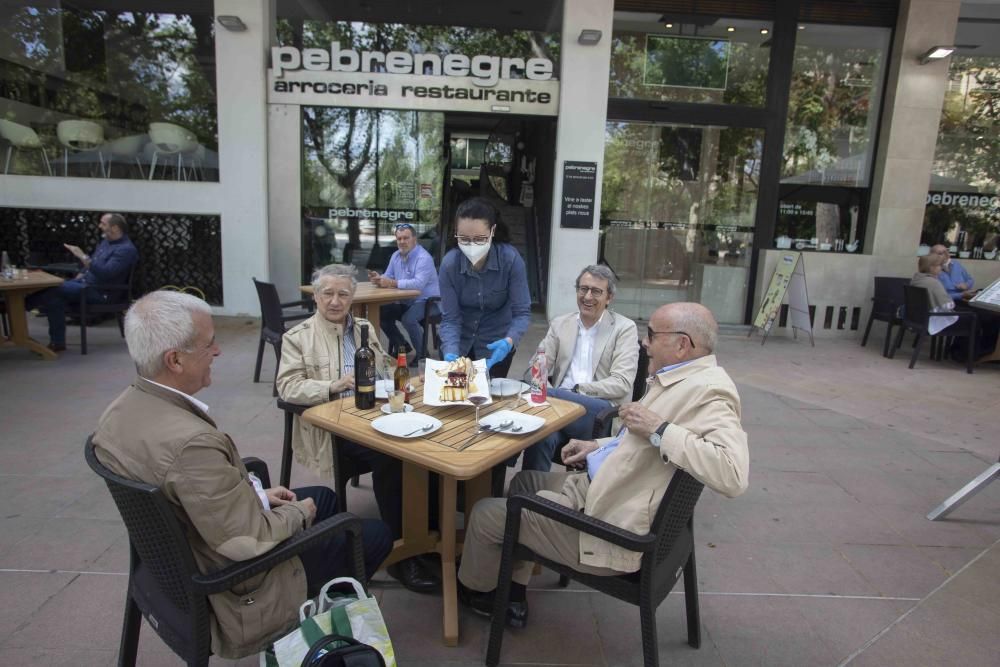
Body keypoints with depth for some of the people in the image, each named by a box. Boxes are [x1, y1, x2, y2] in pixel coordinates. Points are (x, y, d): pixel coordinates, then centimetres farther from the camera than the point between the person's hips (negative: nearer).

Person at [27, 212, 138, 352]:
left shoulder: (126, 249, -16)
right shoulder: (106, 241, 16)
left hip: (101, 292, -9)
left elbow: (105, 273, -27)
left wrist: (83, 256, -26)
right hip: (85, 282, 9)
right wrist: (78, 278, 13)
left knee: (54, 289, -21)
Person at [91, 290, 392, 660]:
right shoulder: (191, 442, -38)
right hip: (233, 590, -8)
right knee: (375, 535, 7)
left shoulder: (118, 412, -9)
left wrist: (253, 492, 2)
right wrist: (299, 512, -10)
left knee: (323, 497, 25)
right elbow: (254, 542, -30)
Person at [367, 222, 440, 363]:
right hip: (405, 302, 8)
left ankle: (421, 354, -10)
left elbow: (418, 283, -34)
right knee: (381, 313, -2)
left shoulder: (423, 258, -21)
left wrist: (392, 283, -36)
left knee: (408, 319, -32)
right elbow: (388, 277, 9)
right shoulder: (396, 256, 7)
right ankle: (402, 346, 16)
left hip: (426, 301, -8)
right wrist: (378, 278, -15)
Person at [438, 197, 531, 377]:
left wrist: (509, 341, -42)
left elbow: (522, 312, -23)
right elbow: (450, 318, -18)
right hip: (461, 341, 2)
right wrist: (450, 353, -35)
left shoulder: (511, 259, -24)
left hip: (496, 344, -1)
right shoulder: (449, 263, -21)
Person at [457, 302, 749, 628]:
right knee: (524, 481, 26)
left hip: (613, 529, -10)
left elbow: (734, 475, -38)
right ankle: (512, 598, 30)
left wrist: (657, 428, -33)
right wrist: (600, 445, 14)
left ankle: (474, 588, 34)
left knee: (485, 513, 1)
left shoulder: (708, 390, -25)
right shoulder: (683, 378, 5)